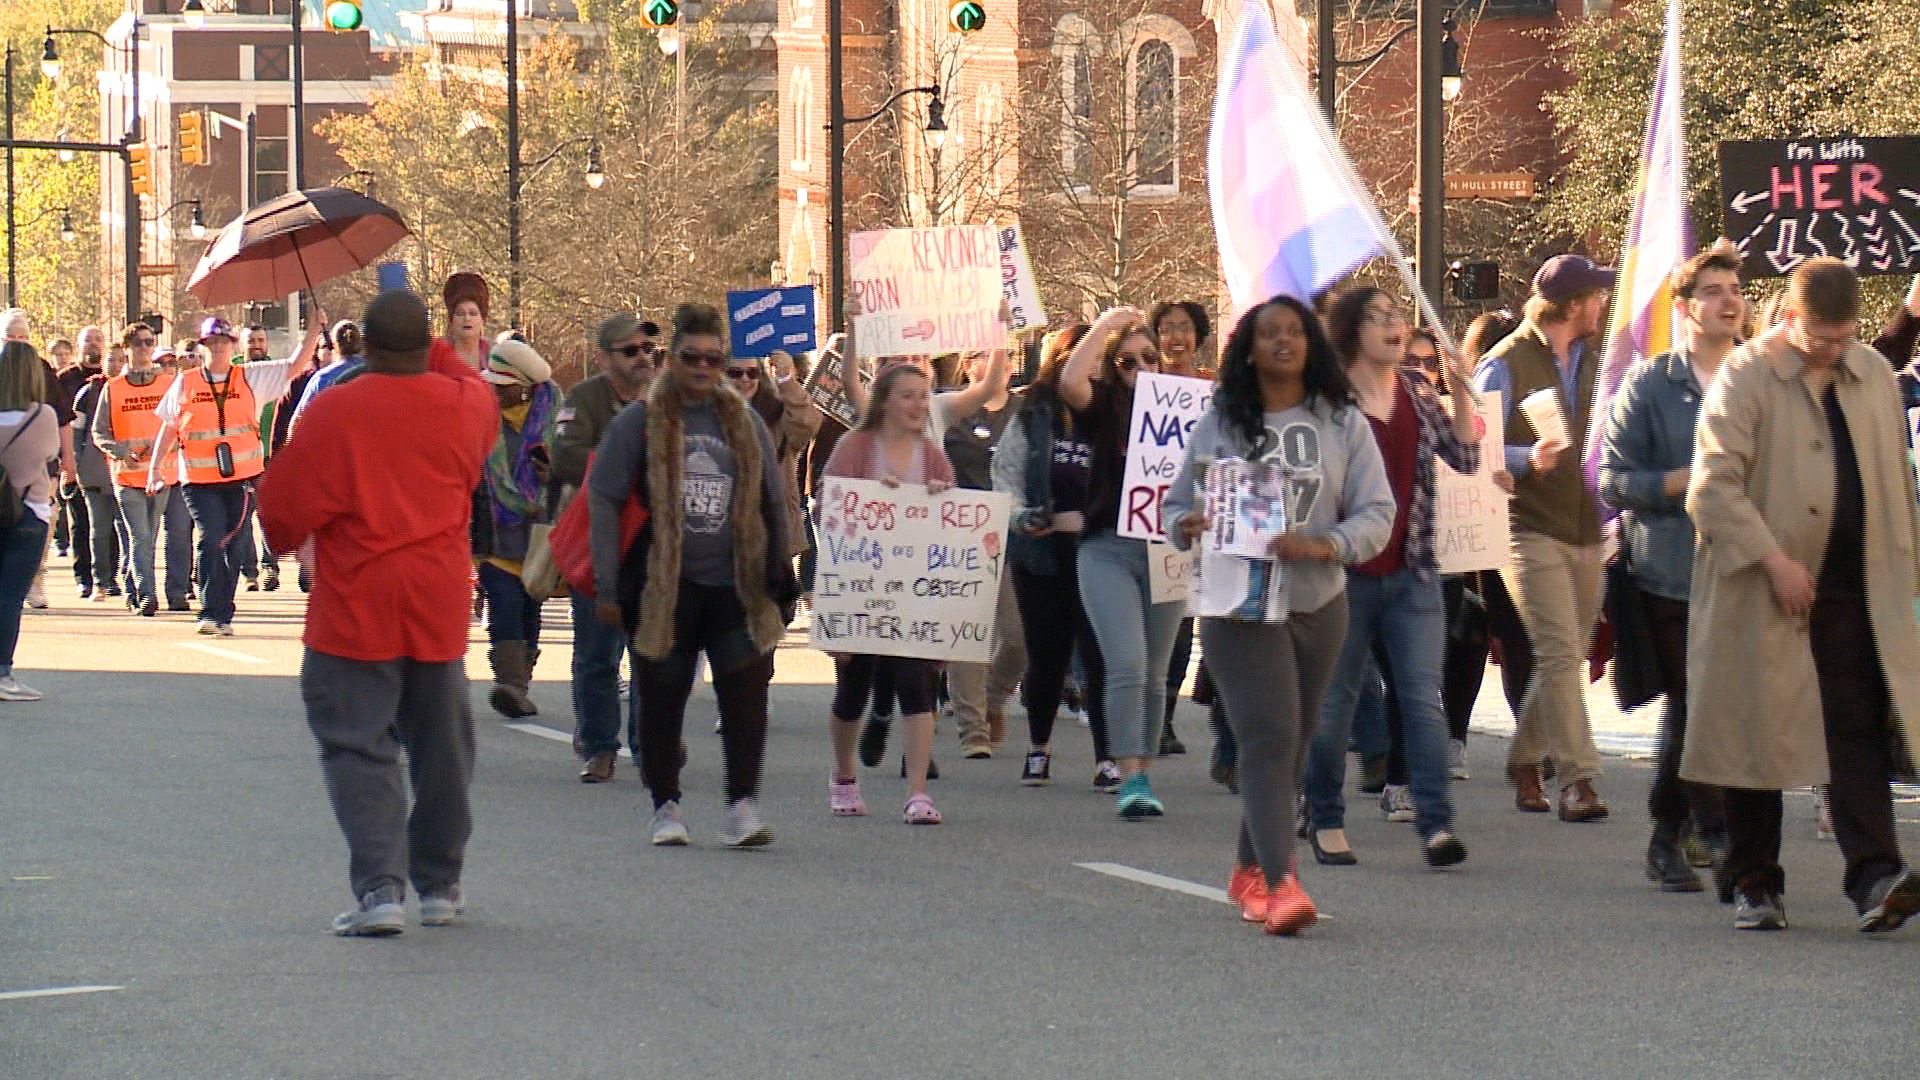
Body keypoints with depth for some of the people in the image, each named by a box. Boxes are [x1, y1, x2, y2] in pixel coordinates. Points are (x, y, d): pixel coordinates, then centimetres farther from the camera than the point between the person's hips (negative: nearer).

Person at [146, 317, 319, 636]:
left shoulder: (250, 378, 8)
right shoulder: (186, 383, 7)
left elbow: (295, 367, 6)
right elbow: (169, 428, 13)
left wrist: (314, 331, -4)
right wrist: (155, 467, 7)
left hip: (243, 478, 1)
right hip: (201, 480, -1)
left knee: (232, 547, 5)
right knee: (211, 540, -15)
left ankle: (223, 616, 14)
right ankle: (210, 612, -10)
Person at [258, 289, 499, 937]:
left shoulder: (332, 412, -12)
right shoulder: (465, 403, 0)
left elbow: (284, 508, -6)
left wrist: (286, 540, 15)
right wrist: (440, 353, 36)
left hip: (354, 611, -4)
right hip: (440, 605, 4)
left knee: (358, 746, -1)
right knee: (441, 746, 15)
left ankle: (379, 887, -15)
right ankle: (440, 886, 24)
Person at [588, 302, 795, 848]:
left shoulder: (745, 423, 10)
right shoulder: (639, 423, 0)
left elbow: (773, 505, 15)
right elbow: (603, 501, -1)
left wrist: (780, 581, 10)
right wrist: (607, 587, -6)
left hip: (735, 587, 2)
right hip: (663, 588, -2)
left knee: (745, 693, -8)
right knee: (662, 700, 5)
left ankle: (742, 808, -5)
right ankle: (666, 806, 18)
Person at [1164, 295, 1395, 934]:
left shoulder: (1343, 424, 5)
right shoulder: (1219, 425, 5)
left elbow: (1377, 514, 0)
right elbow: (1176, 505, 10)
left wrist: (1325, 545, -18)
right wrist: (1186, 526, -14)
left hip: (1320, 604, 3)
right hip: (1241, 605, -3)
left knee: (1291, 745, 12)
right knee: (1269, 738, -15)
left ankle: (1250, 870, 28)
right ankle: (1281, 883, -22)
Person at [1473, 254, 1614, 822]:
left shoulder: (1595, 360, 12)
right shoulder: (1506, 365, -7)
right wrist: (1528, 459, -25)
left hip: (1588, 533, 6)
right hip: (1532, 530, -6)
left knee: (1566, 658, 9)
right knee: (1560, 654, -14)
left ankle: (1525, 761, 24)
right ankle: (1577, 779, -15)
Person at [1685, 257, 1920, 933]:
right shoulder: (1745, 378, -6)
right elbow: (1713, 486, -12)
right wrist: (1774, 560, -17)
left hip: (1856, 589, 4)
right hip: (1763, 593, -4)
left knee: (1859, 728, -6)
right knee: (1757, 734, 3)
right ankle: (1755, 885, 13)